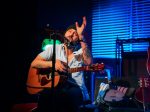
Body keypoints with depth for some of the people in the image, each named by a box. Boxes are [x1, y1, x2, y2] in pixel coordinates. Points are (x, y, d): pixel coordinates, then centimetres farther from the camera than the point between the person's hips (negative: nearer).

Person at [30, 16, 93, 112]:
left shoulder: (82, 51, 7)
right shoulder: (54, 48, 12)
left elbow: (89, 62, -18)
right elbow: (34, 63, 7)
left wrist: (81, 37, -21)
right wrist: (52, 64, -11)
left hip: (74, 87, -1)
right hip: (54, 86, 1)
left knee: (69, 95, -36)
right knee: (45, 94, -34)